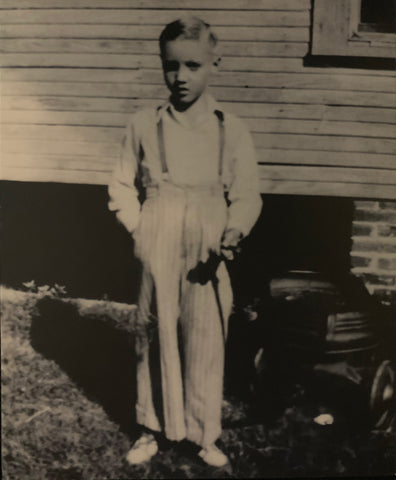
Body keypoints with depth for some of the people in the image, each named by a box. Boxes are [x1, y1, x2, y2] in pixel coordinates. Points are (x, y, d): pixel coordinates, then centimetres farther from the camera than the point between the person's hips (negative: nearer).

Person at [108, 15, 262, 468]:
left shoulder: (232, 130, 1)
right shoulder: (142, 125, 2)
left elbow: (246, 196, 1)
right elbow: (122, 186, 9)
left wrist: (233, 232, -18)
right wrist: (138, 227, -5)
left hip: (207, 260, 0)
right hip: (155, 258, 1)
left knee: (206, 345, 6)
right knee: (153, 341, 10)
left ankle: (205, 435, 25)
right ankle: (152, 429, 29)